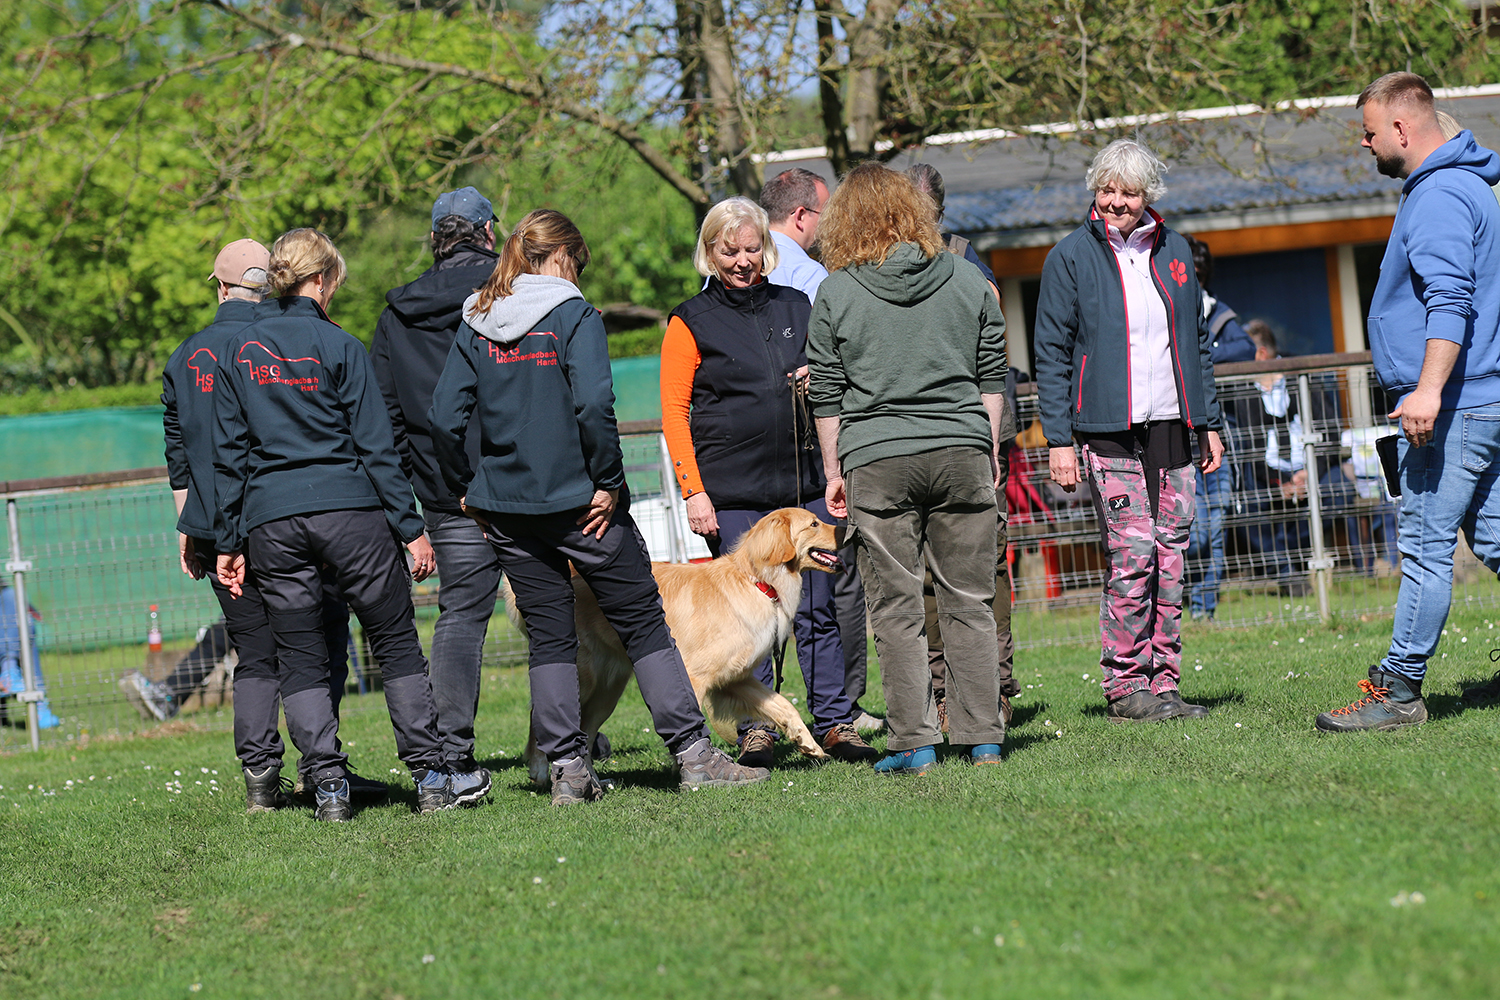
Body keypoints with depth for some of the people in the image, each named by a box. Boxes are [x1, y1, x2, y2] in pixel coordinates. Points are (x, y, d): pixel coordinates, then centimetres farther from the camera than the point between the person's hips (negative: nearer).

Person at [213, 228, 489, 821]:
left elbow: (228, 454, 8)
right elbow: (375, 444, -5)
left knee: (300, 660, 7)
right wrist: (410, 527, -2)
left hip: (270, 520, 3)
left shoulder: (237, 352, 7)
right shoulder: (337, 346, -3)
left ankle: (328, 787, 1)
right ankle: (430, 777, 5)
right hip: (348, 508, -3)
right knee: (396, 644, 6)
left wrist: (230, 541, 11)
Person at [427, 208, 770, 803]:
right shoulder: (573, 315, -8)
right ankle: (692, 753, 0)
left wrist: (466, 489, 11)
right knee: (643, 623, 2)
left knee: (548, 636, 10)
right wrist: (607, 482, -12)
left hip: (506, 508, 5)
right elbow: (593, 407, -20)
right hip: (577, 499, -5)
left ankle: (566, 767, 5)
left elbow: (444, 418, 1)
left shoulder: (476, 325, 6)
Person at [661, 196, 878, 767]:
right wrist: (693, 490, -10)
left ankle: (834, 723, 9)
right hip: (732, 491, -3)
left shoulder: (796, 307, 13)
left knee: (817, 608, 3)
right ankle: (756, 730, 5)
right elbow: (674, 410, -2)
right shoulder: (691, 323, 2)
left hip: (802, 482, 3)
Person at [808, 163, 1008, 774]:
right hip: (963, 450, 2)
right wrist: (989, 452, 19)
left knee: (895, 609, 3)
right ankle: (982, 737, 7)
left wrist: (834, 472, 11)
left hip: (877, 460, -2)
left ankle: (914, 744, 1)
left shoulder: (836, 293, 0)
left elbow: (825, 396, 3)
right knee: (968, 602, 8)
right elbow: (992, 377, 10)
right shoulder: (966, 279, 6)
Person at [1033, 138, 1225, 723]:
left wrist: (1209, 423, 16)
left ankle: (1161, 683, 8)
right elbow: (1051, 355, -1)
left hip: (1172, 431, 5)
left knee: (1170, 557, 4)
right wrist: (1058, 438, -8)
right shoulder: (1071, 257, -1)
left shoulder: (1174, 252, 13)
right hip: (1109, 433, -5)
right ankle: (1125, 686, -4)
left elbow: (1198, 342, 20)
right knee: (1133, 555, -11)